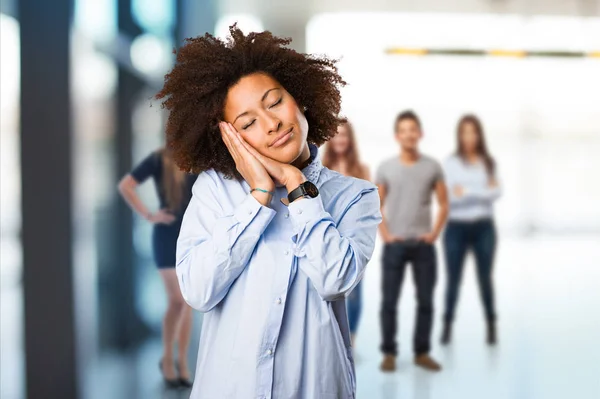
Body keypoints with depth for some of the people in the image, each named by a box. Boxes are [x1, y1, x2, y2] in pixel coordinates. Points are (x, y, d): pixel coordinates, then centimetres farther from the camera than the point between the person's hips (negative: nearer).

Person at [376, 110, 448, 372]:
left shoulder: (432, 167, 3)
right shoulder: (386, 168, 1)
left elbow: (443, 204, 8)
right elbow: (376, 206, 5)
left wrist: (434, 233, -4)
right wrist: (385, 234, -6)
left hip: (424, 244, 1)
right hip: (395, 244, -1)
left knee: (425, 301, 4)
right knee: (389, 301, 0)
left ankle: (422, 352, 16)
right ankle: (389, 353, 9)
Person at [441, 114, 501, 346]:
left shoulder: (489, 163, 6)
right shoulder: (450, 164, -1)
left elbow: (495, 193, -6)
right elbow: (446, 197, -10)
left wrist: (465, 191, -13)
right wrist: (482, 191, -14)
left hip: (484, 228, 1)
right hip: (457, 228, -1)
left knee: (485, 277, 6)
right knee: (453, 278, 3)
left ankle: (491, 325, 15)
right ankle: (447, 325, 10)